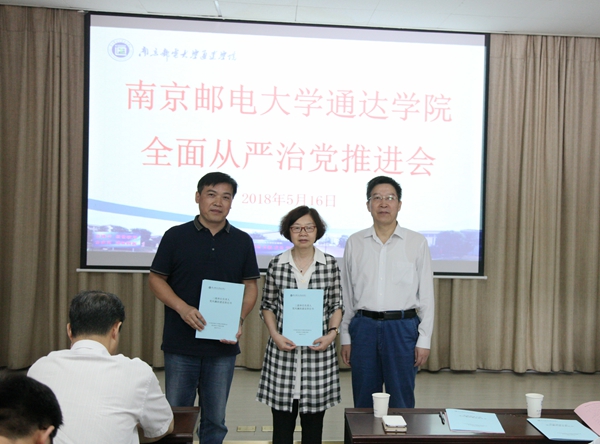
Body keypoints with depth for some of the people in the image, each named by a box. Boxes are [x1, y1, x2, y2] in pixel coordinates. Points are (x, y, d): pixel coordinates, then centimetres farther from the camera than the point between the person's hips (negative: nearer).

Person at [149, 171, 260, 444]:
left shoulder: (242, 241, 6)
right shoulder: (176, 236, 0)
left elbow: (250, 286, 7)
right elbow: (156, 280, 0)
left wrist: (239, 320, -10)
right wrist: (183, 308, -16)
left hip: (223, 345, 2)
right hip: (180, 344, -1)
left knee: (214, 421, 12)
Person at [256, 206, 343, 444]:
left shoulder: (330, 264, 2)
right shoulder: (276, 264, 1)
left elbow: (336, 305, 8)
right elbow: (267, 305, 7)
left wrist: (332, 333, -7)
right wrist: (275, 335, -6)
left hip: (318, 350, 0)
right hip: (283, 350, 0)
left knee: (313, 422, 9)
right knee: (282, 422, 7)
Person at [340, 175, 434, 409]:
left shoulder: (417, 243, 0)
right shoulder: (354, 243, 4)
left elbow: (426, 295, 1)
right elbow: (346, 293, 8)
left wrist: (424, 339, -3)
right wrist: (345, 337, 7)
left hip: (402, 327, -1)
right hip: (364, 326, 2)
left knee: (401, 401, 8)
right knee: (363, 402, 12)